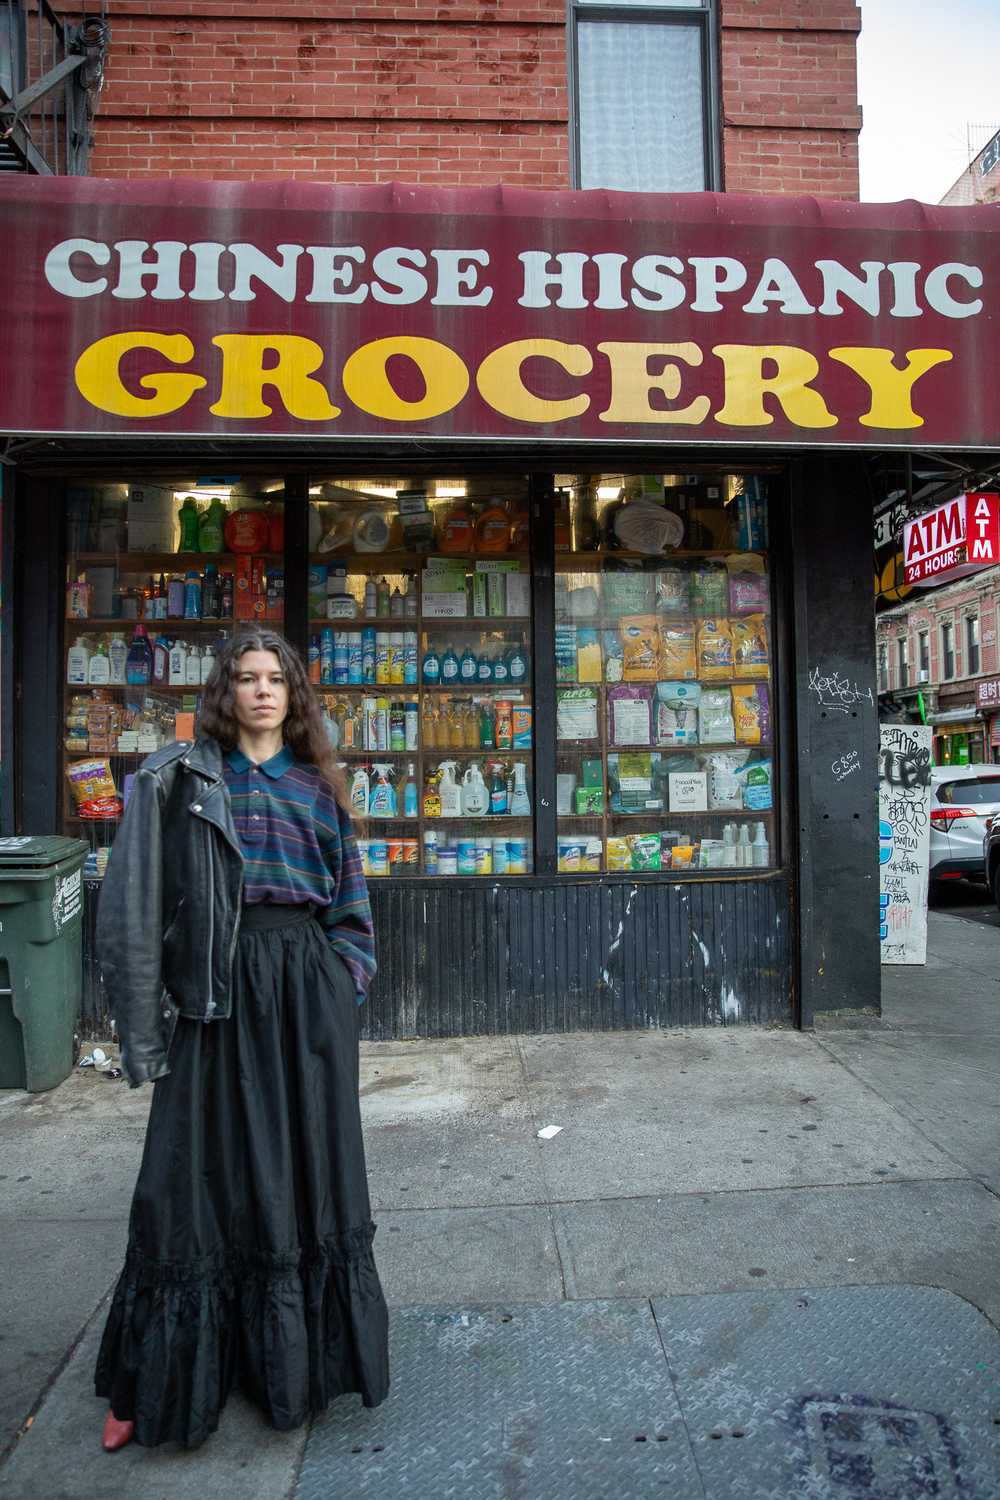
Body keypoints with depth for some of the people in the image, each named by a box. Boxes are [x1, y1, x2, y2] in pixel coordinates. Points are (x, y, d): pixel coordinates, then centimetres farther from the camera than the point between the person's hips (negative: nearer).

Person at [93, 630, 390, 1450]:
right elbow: (146, 892, -1)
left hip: (306, 983, 2)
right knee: (207, 1164, 4)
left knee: (308, 1159, 10)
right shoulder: (182, 776, 4)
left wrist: (348, 975, 2)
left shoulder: (316, 782, 11)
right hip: (221, 983, -2)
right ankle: (166, 1378, 24)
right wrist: (151, 1000, -9)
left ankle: (300, 1353, 30)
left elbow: (349, 890, 11)